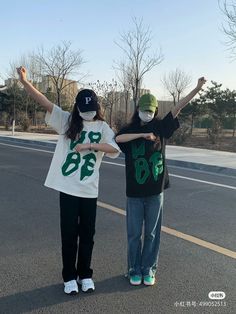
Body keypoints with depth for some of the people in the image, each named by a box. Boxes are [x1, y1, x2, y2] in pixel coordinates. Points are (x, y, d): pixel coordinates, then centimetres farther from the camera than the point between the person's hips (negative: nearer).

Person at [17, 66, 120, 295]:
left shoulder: (103, 127, 3)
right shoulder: (66, 120, 1)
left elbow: (114, 150, -11)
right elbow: (44, 102, -9)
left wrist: (90, 145, -22)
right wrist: (23, 80, -20)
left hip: (89, 189, 1)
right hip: (67, 188, -1)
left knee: (87, 234, 12)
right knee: (69, 234, 8)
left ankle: (85, 274, 30)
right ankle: (69, 277, 25)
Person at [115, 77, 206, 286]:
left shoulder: (160, 127, 5)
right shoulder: (130, 130, 2)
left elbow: (178, 108, -3)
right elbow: (118, 138, -20)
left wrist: (197, 88, -9)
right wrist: (143, 134, -25)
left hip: (155, 190, 1)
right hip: (134, 191, 0)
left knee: (152, 233, 11)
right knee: (134, 233, 8)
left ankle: (148, 269, 26)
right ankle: (135, 270, 25)